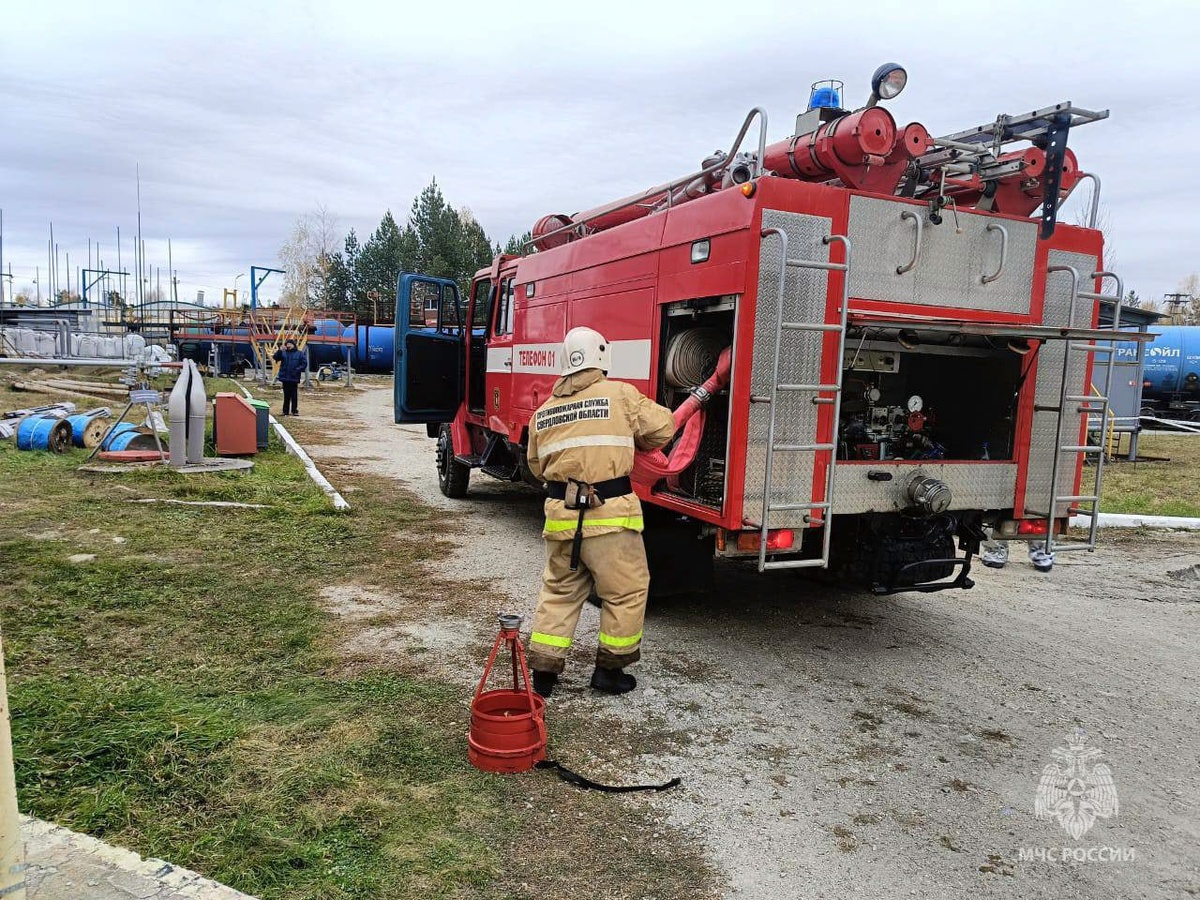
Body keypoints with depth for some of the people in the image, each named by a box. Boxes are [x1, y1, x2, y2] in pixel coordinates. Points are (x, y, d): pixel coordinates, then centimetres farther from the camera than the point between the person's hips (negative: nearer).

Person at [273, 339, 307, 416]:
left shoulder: (299, 353, 2)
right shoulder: (283, 353, 6)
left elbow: (304, 363, -2)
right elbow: (275, 357, -6)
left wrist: (298, 370, -13)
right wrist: (280, 350, -19)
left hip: (294, 378, -2)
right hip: (285, 378, 2)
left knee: (294, 395, 2)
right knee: (286, 395, 8)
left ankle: (294, 410, 10)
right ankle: (285, 410, 15)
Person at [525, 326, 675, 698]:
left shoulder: (543, 411, 12)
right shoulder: (620, 394, -3)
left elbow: (537, 465, 18)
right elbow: (661, 427, 3)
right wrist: (631, 442, 21)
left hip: (560, 514, 5)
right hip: (608, 514, -5)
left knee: (559, 592, 18)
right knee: (626, 592, 12)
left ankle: (543, 671, 22)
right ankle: (610, 669, 20)